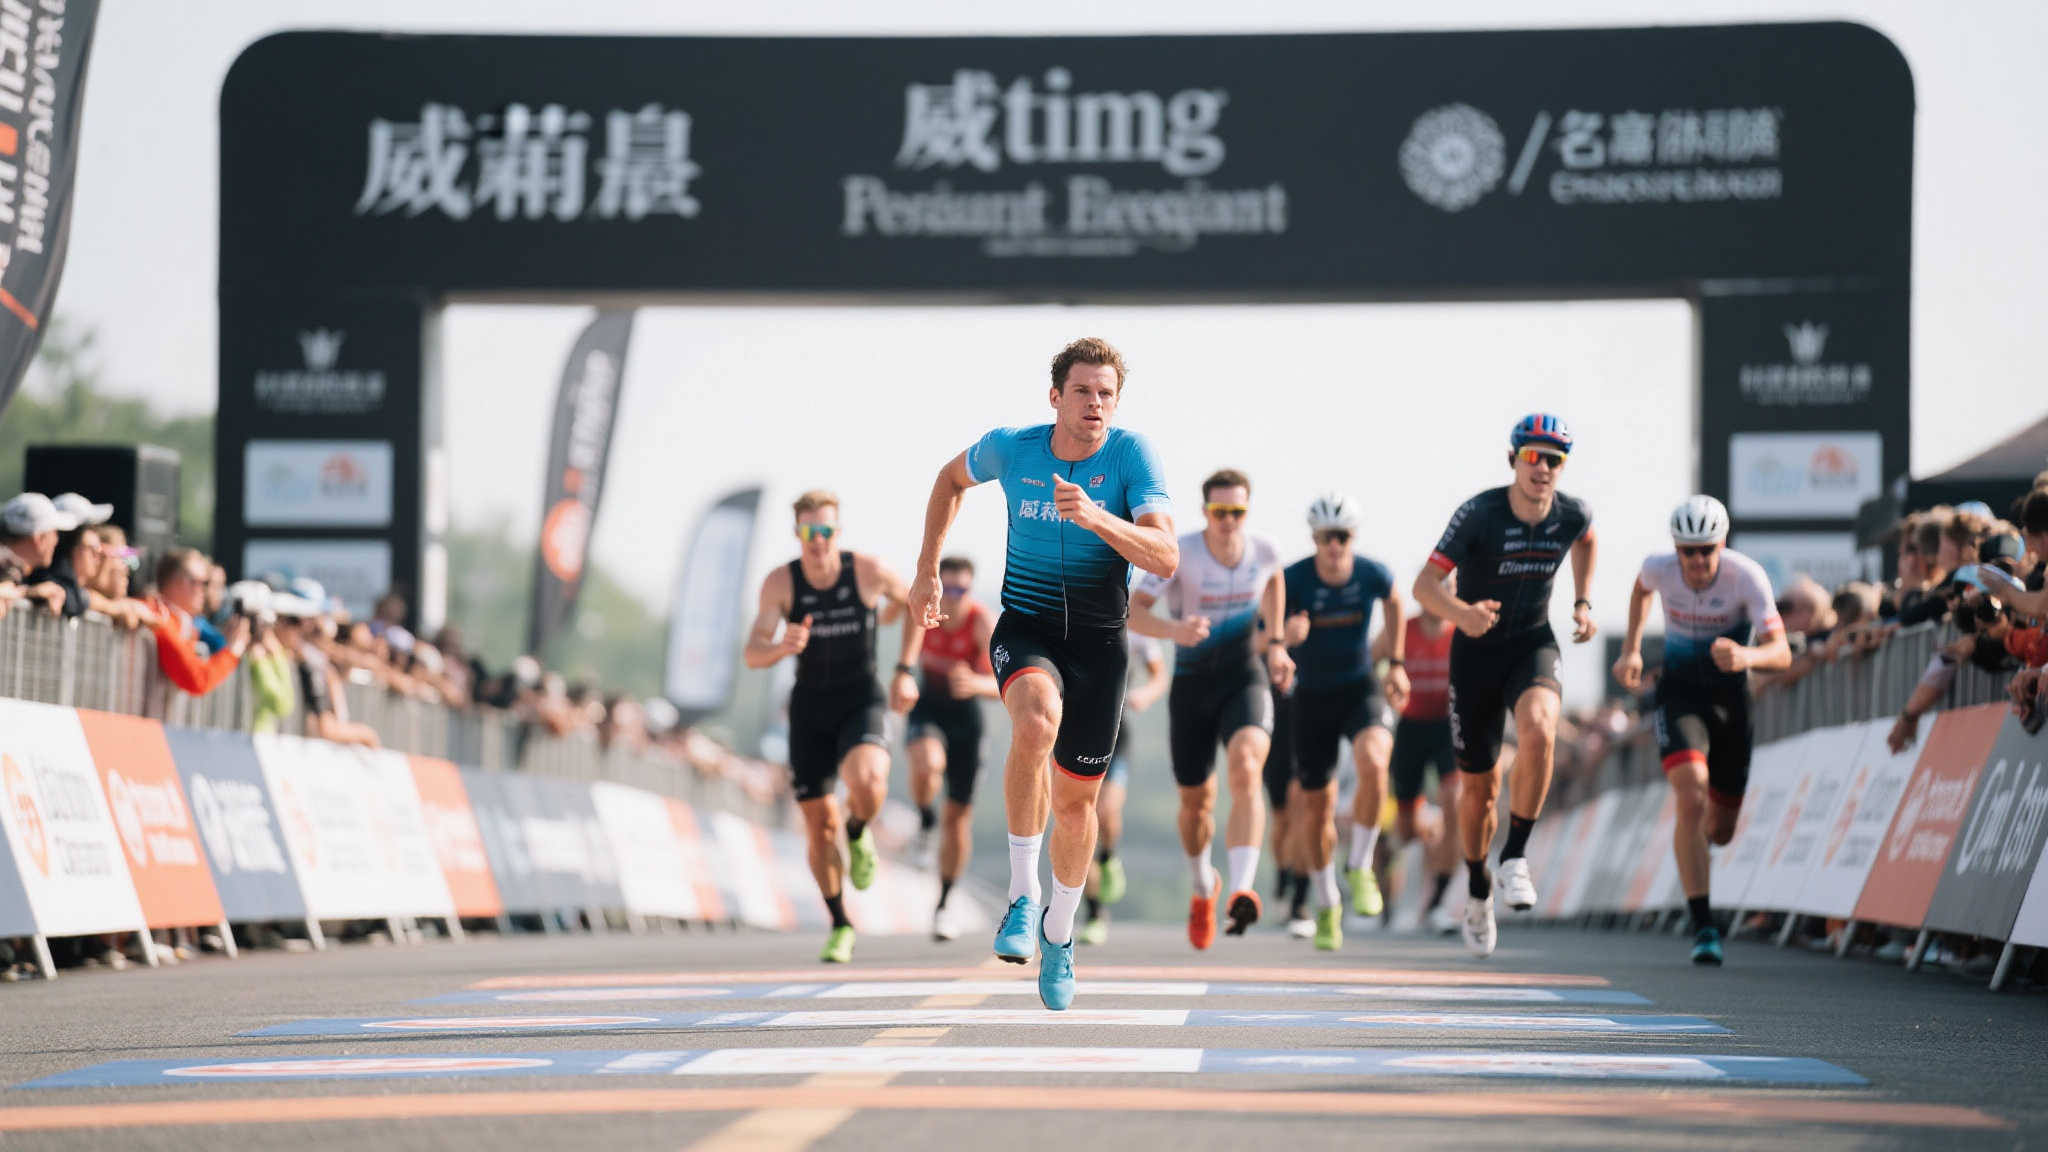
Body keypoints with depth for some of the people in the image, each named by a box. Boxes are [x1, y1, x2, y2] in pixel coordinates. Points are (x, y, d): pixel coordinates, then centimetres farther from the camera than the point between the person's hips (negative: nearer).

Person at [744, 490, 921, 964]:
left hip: (861, 702, -1)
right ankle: (840, 927, 24)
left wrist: (905, 671, 2)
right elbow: (753, 654, -19)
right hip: (810, 707, 1)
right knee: (820, 825, 4)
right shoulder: (780, 583, -13)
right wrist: (781, 646, -42)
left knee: (867, 784, -32)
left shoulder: (868, 571, -13)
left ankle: (859, 835, 5)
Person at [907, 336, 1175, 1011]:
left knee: (1076, 801, 9)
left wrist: (1095, 518, -38)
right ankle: (1022, 898, -25)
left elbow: (1165, 558, -24)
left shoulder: (1131, 455, -12)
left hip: (1100, 639, 1)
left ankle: (1059, 931, 38)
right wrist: (927, 570, 15)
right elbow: (952, 478, 17)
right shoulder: (1010, 449, -7)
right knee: (1036, 720, -35)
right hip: (1025, 630, -1)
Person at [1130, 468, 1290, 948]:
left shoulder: (1264, 551, -7)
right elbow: (1133, 611, -23)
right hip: (1192, 686, 0)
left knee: (1245, 766, -29)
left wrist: (1276, 643, 14)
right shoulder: (1180, 552, -17)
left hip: (1245, 680, 0)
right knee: (1196, 801, 11)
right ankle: (1202, 888, 43)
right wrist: (1173, 630, -43)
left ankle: (1242, 890, -40)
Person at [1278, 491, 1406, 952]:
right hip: (1313, 697, 0)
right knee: (1317, 805, 6)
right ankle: (1326, 905, 28)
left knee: (1372, 763, -30)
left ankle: (1361, 870, -13)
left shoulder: (1372, 574, -12)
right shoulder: (1294, 579, -17)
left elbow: (1393, 603, 13)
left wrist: (1396, 664, 12)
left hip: (1361, 689, 0)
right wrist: (1286, 636, -43)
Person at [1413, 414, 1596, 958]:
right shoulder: (1480, 514, -19)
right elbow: (1424, 585, -23)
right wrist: (1462, 613, -43)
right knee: (1479, 786, 8)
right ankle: (1478, 889, 34)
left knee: (1539, 731, -32)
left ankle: (1515, 859, -20)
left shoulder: (1572, 514, -9)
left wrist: (1582, 602, 8)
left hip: (1533, 647, 1)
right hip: (1477, 652, -1)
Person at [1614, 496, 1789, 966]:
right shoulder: (1659, 568, -15)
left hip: (1730, 697, 1)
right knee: (1692, 800, -24)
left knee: (1720, 831, 9)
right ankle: (1703, 927, -22)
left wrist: (1747, 656, -50)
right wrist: (1630, 650, 5)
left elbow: (1782, 652, -29)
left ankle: (1699, 834, 49)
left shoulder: (1747, 577, -22)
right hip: (1679, 693, -1)